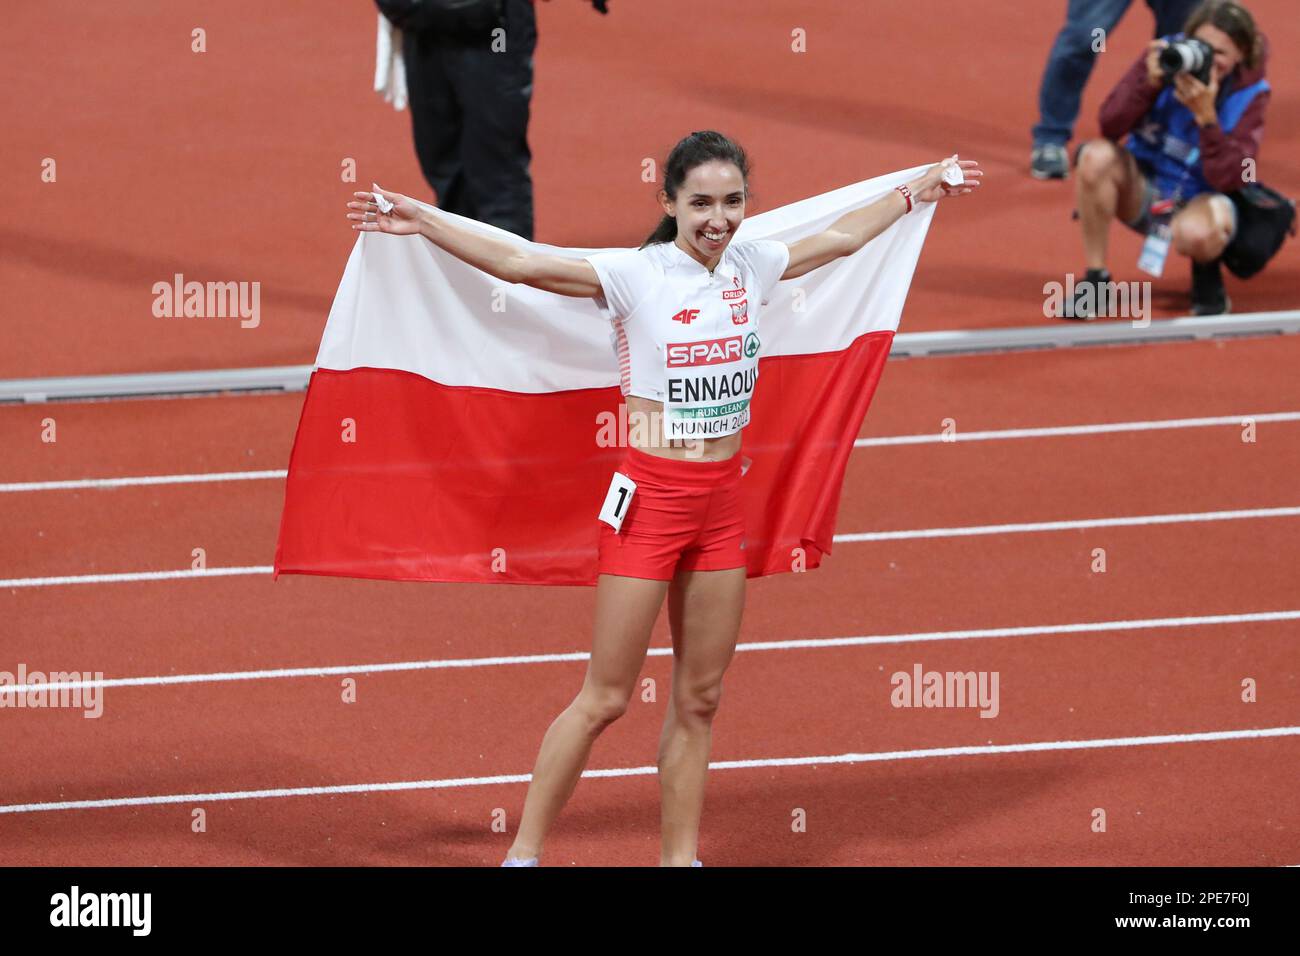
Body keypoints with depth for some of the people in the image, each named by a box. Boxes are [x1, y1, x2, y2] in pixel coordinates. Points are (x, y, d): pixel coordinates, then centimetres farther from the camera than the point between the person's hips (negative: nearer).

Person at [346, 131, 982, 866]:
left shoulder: (753, 267, 4)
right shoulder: (635, 275, -11)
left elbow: (842, 237, 22)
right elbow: (521, 265, -20)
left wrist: (920, 191, 32)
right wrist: (422, 223, -29)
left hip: (723, 501, 5)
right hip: (650, 495, -5)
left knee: (700, 698, 11)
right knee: (606, 698, -1)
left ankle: (681, 855, 20)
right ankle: (524, 852, 8)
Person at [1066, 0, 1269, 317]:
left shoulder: (1250, 93, -14)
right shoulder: (1166, 56, -11)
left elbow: (1226, 178, -23)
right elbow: (1110, 127, -15)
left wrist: (1206, 115, -33)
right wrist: (1149, 83, -30)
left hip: (1200, 199, -3)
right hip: (1144, 191, 3)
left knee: (1195, 233, -40)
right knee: (1098, 155, -30)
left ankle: (1207, 275, 1)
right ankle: (1095, 277, -15)